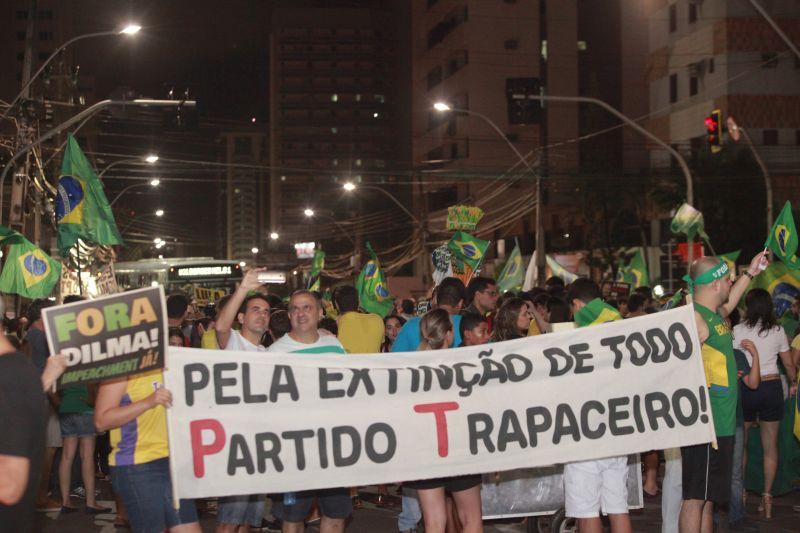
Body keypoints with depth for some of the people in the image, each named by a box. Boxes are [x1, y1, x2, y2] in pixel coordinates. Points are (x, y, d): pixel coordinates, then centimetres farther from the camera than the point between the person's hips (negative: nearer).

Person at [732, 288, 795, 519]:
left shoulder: (739, 330, -8)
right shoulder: (778, 331, 0)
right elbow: (789, 364, 7)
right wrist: (793, 383, 23)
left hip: (746, 388, -2)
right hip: (772, 386, 2)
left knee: (740, 443, 13)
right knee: (770, 446, 8)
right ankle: (767, 496, 8)